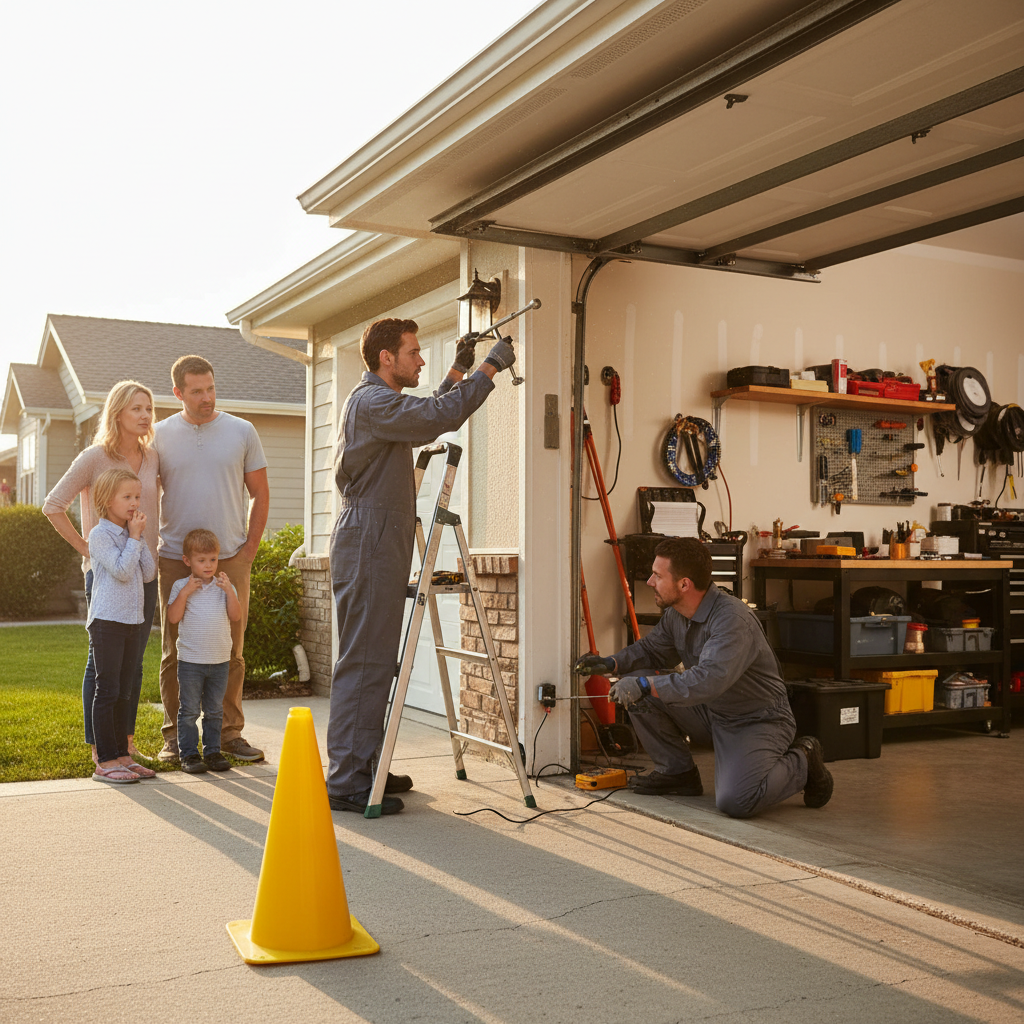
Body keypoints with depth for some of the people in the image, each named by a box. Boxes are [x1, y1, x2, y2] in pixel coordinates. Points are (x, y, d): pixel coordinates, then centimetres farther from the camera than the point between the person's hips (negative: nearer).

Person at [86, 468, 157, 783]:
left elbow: (147, 572, 8)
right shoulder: (100, 535, -9)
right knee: (107, 691, -5)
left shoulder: (130, 533, 15)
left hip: (132, 621, 8)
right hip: (107, 621, -8)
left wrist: (140, 537, 1)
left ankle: (121, 755, 18)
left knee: (124, 693, 11)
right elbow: (122, 570, -18)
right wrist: (134, 537, -12)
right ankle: (105, 761, -2)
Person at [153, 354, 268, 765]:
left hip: (230, 559, 0)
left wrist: (249, 548, 2)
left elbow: (260, 495, 8)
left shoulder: (241, 432, 5)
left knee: (230, 650, 5)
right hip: (176, 561, 0)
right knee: (175, 651, 4)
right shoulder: (160, 435, 5)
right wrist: (149, 546, 1)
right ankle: (174, 735, 14)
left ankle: (229, 732, 15)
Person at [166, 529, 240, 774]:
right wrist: (185, 593, -17)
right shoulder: (181, 586, 1)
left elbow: (236, 616, -3)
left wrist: (229, 591, -13)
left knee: (215, 710, 11)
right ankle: (189, 754, 9)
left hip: (220, 661, 3)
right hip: (190, 660, -3)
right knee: (189, 711, 1)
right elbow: (173, 617, -9)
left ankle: (213, 752, 19)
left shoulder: (223, 586, 7)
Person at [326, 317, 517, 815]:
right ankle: (346, 782, -7)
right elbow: (439, 417, -23)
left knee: (376, 663, 13)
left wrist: (457, 372, 27)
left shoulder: (380, 400, 21)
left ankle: (364, 768, 21)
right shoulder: (371, 401, -12)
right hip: (367, 545, -11)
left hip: (380, 546, 11)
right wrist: (489, 368, -14)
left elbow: (425, 419, 34)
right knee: (363, 663, -10)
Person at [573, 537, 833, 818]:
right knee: (634, 683, -5)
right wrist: (612, 664, -3)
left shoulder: (732, 618, -29)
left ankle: (802, 762, 1)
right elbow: (651, 648, 16)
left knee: (734, 802, -28)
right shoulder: (676, 613, -2)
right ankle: (678, 772, 7)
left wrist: (646, 686, -39)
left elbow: (709, 680, -41)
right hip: (711, 712, 8)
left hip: (757, 721, -8)